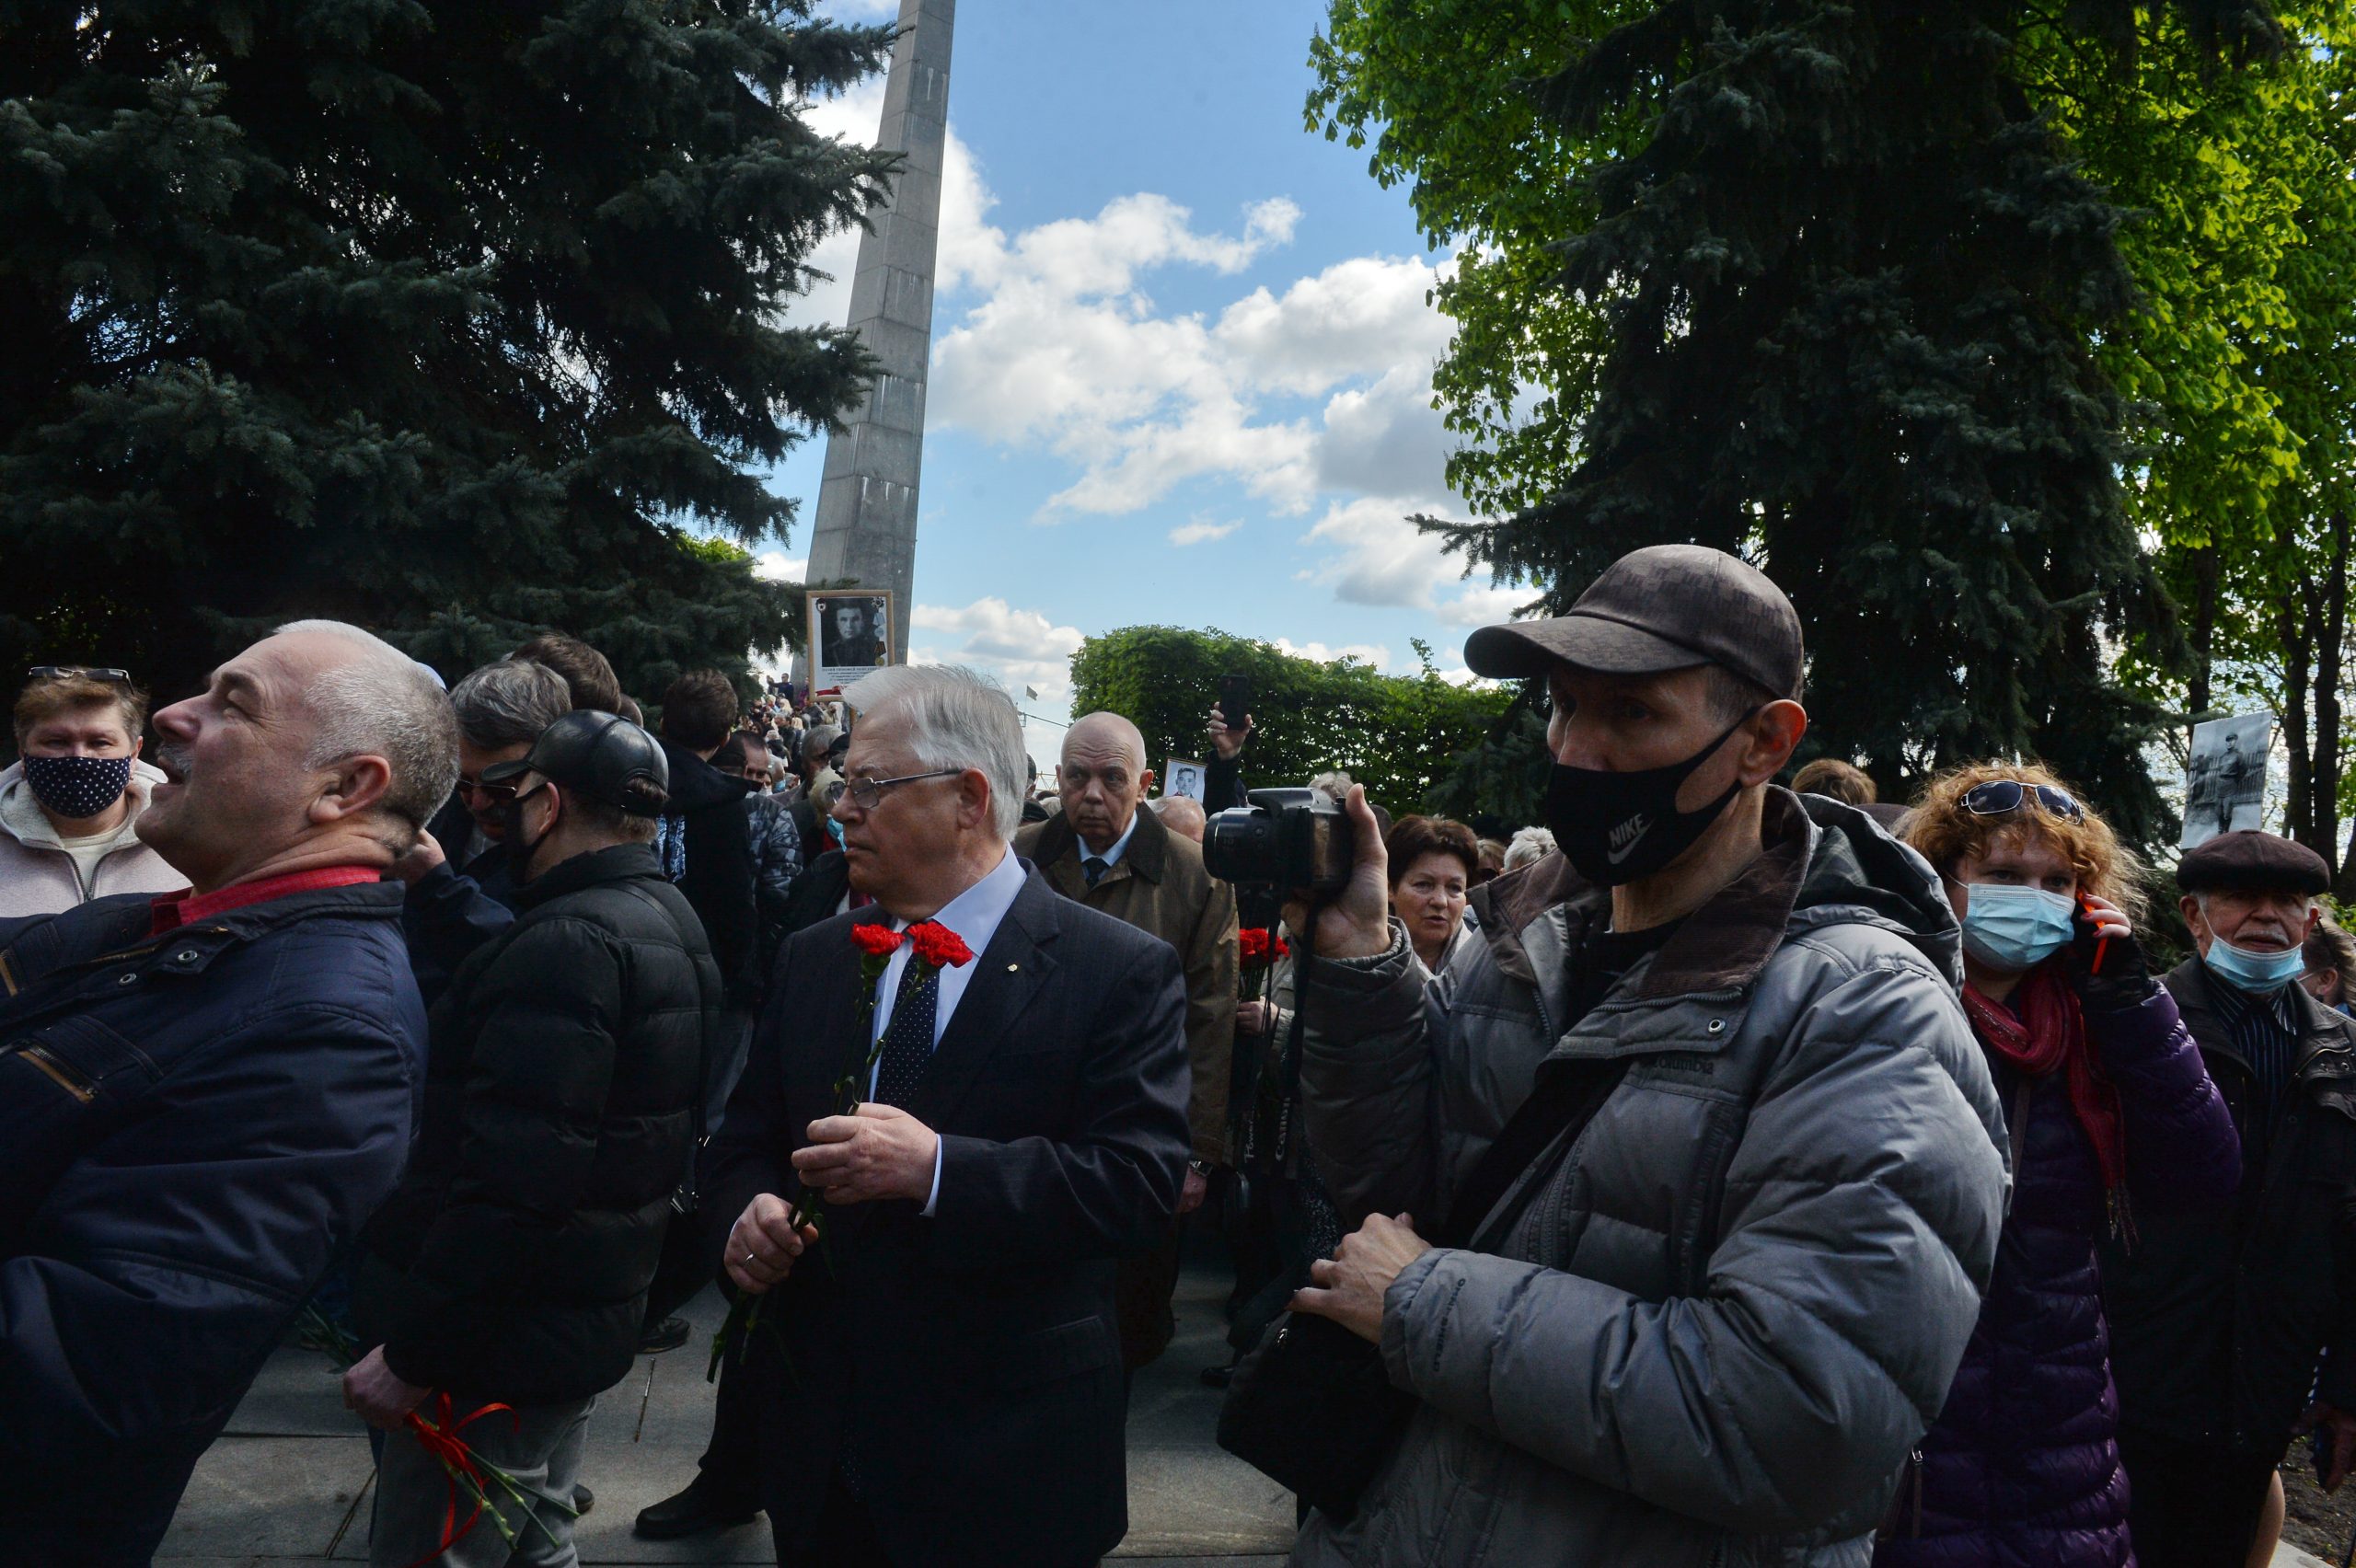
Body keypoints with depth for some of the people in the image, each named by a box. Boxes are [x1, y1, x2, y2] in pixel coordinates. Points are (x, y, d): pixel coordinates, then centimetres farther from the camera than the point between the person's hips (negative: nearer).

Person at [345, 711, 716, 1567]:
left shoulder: (566, 942, -23)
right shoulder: (670, 922, 8)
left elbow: (511, 1182, -28)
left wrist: (414, 1351, -22)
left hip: (503, 1345, -10)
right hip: (592, 1324, 10)